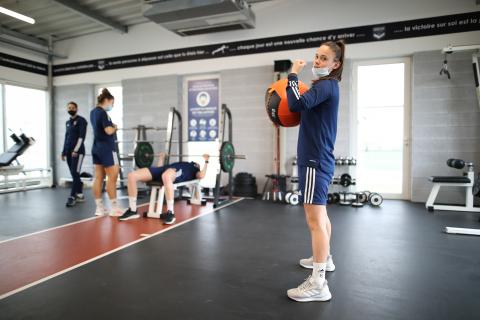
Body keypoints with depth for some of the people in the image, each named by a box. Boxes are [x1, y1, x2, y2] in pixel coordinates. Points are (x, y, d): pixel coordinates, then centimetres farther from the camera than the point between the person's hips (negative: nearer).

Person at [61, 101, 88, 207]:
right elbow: (66, 137, 21)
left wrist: (76, 150, -19)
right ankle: (80, 195, 13)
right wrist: (63, 152, 16)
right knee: (74, 174, 7)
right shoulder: (67, 122, 19)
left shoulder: (81, 120, -3)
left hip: (78, 151, -7)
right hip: (69, 152, 7)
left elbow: (82, 136, -12)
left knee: (75, 174, -10)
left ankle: (72, 197, -9)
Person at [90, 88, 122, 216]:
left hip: (96, 147, 9)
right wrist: (115, 127, -2)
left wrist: (111, 126, 8)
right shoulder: (103, 113, -14)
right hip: (106, 148, -9)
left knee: (98, 178, 7)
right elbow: (109, 131, -22)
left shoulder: (93, 112, 15)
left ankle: (99, 208, 11)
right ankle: (114, 208, 0)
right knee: (112, 177, -4)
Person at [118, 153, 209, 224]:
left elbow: (201, 176, 3)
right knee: (132, 176, -15)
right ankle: (132, 211, -10)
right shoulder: (183, 164, 43)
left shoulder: (195, 171, 28)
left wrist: (206, 161, 11)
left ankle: (170, 213, -40)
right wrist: (162, 157, 47)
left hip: (177, 171, -6)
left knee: (166, 176, -47)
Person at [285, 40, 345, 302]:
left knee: (315, 220, -11)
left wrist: (293, 75, -13)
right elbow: (304, 108, 23)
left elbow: (298, 105, -27)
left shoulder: (326, 85, -12)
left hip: (315, 161, -11)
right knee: (320, 215, 22)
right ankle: (325, 259, 40)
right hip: (318, 159, 11)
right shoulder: (324, 86, 19)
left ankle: (318, 284, -5)